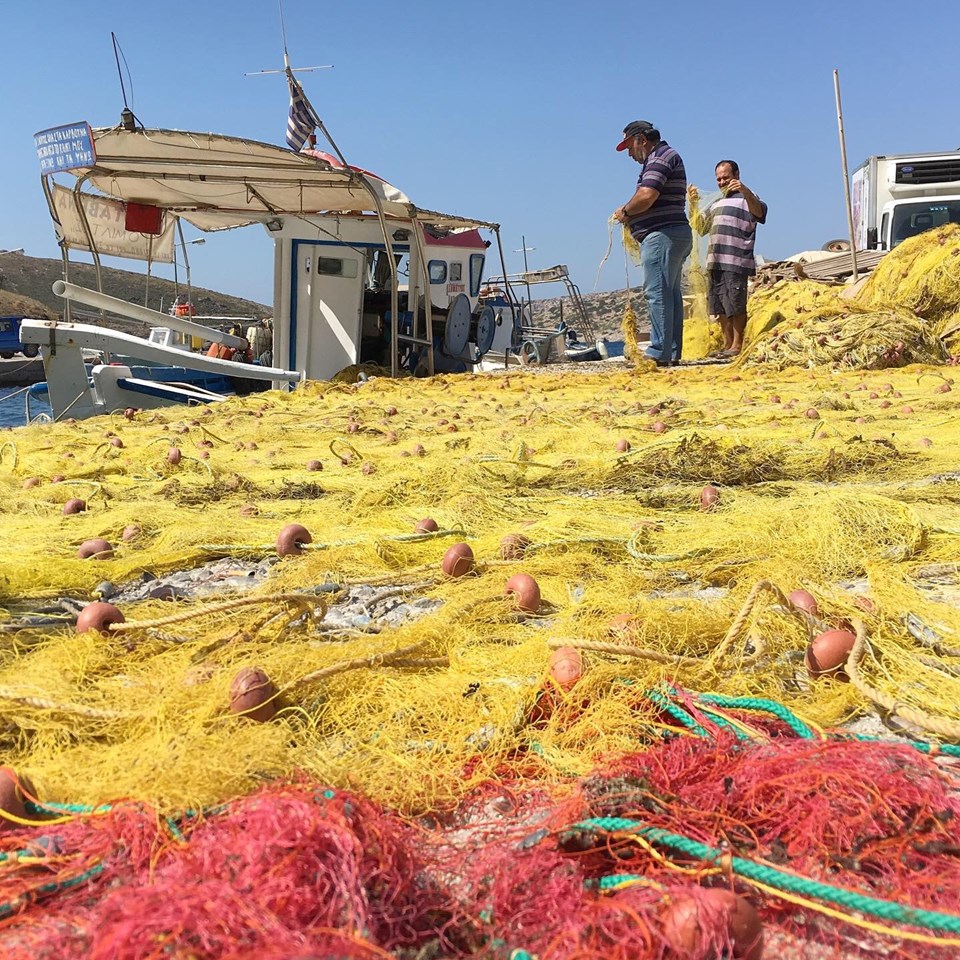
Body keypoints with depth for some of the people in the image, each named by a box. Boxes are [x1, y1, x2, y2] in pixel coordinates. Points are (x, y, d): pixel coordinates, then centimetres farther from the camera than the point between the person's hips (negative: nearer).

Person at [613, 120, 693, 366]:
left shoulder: (659, 157, -7)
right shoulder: (667, 156, 26)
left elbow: (646, 197, -21)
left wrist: (625, 211, -4)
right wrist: (631, 215, 9)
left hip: (661, 235, -11)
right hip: (676, 234, 11)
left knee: (657, 293, -12)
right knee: (671, 295, 9)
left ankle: (659, 353, -14)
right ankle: (673, 353, 11)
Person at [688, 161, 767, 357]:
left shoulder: (746, 197, 4)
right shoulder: (716, 204, 26)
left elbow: (759, 213, -16)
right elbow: (699, 227, 25)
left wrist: (745, 191, -31)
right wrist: (693, 204, 10)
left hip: (736, 262, -7)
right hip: (715, 262, 7)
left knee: (736, 305, -9)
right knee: (720, 306, 8)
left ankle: (737, 345, -5)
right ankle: (727, 344, 14)